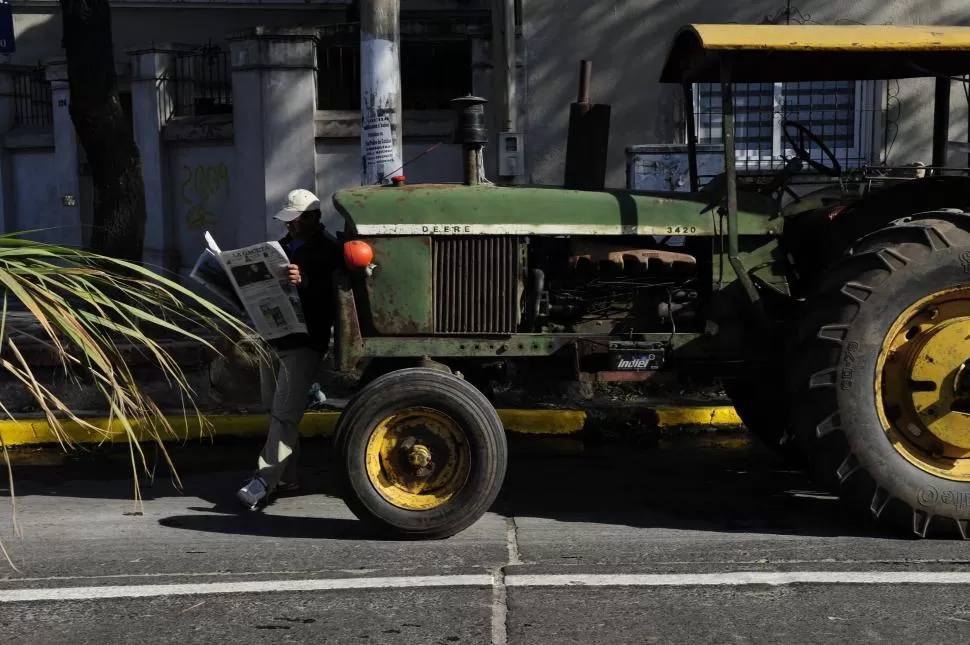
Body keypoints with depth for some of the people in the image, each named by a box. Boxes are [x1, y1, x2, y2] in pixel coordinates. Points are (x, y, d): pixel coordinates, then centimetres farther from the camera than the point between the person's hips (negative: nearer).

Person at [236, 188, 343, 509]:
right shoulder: (284, 245, 17)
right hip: (277, 337, 9)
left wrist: (304, 281, -37)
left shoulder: (327, 251, -7)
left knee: (285, 413, -13)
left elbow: (332, 291, -22)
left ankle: (265, 480, -16)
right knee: (281, 410, 12)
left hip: (305, 340, -9)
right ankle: (286, 477, 20)